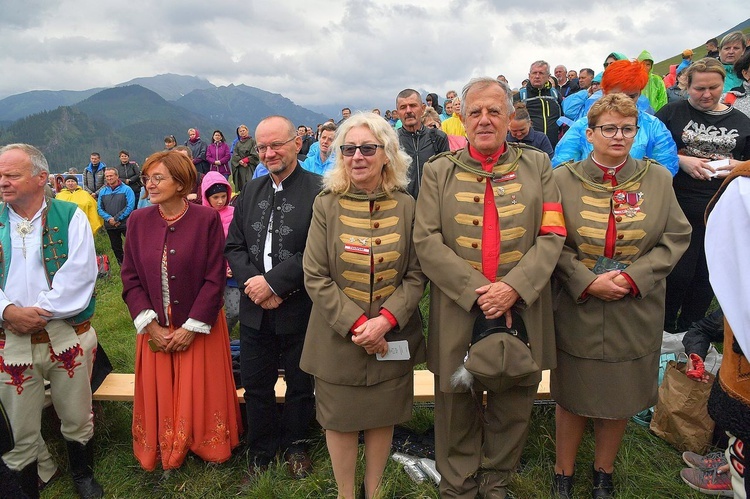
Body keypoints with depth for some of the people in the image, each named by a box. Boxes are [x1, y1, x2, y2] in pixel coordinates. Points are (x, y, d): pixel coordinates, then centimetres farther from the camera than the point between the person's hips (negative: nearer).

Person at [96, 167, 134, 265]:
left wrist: (116, 218, -15)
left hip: (125, 224, -5)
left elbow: (130, 207, -12)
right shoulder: (103, 192, 9)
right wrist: (109, 219, -12)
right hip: (110, 226, 5)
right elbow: (99, 208, 7)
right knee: (116, 247, 15)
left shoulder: (126, 189, -5)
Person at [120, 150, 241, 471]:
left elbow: (215, 278, -11)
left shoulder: (206, 219, -9)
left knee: (201, 393, 8)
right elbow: (130, 278, 1)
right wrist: (151, 325, -8)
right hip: (155, 329, 3)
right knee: (159, 395, 11)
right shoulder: (139, 221, 1)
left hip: (199, 328, -3)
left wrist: (192, 328, -13)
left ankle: (207, 449, 31)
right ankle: (166, 454, 33)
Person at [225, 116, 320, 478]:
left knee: (300, 385, 14)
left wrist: (273, 282, -19)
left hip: (299, 309, -5)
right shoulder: (251, 191, 8)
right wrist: (252, 282, -9)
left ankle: (295, 446, 37)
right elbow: (233, 246, 8)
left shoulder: (317, 191, -13)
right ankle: (261, 452, 35)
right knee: (256, 384, 16)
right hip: (254, 309, 5)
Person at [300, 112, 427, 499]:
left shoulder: (405, 206, -2)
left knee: (382, 418, 14)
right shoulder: (326, 205, -5)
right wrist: (356, 324, -16)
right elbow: (315, 277, -7)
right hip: (339, 336, -1)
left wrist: (385, 320, -16)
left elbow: (416, 275, -2)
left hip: (392, 335, 1)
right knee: (341, 421, 11)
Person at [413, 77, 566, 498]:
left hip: (521, 312, 1)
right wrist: (476, 291, -14)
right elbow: (427, 240, -5)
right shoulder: (439, 171, 6)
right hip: (458, 313, -1)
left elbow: (552, 235, -1)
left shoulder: (536, 166, 7)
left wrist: (513, 288, -15)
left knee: (514, 407, 13)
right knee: (457, 407, 10)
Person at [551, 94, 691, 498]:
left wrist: (633, 277, -13)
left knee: (620, 401, 15)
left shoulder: (657, 179, 3)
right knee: (573, 398, 10)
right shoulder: (563, 179, -3)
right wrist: (588, 283, -17)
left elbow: (676, 238, 0)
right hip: (577, 311, -2)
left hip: (635, 314, 2)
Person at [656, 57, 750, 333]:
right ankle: (663, 331, 20)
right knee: (676, 274, 0)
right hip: (678, 208, -3)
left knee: (705, 277, 12)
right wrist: (681, 161, -16)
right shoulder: (673, 112, 2)